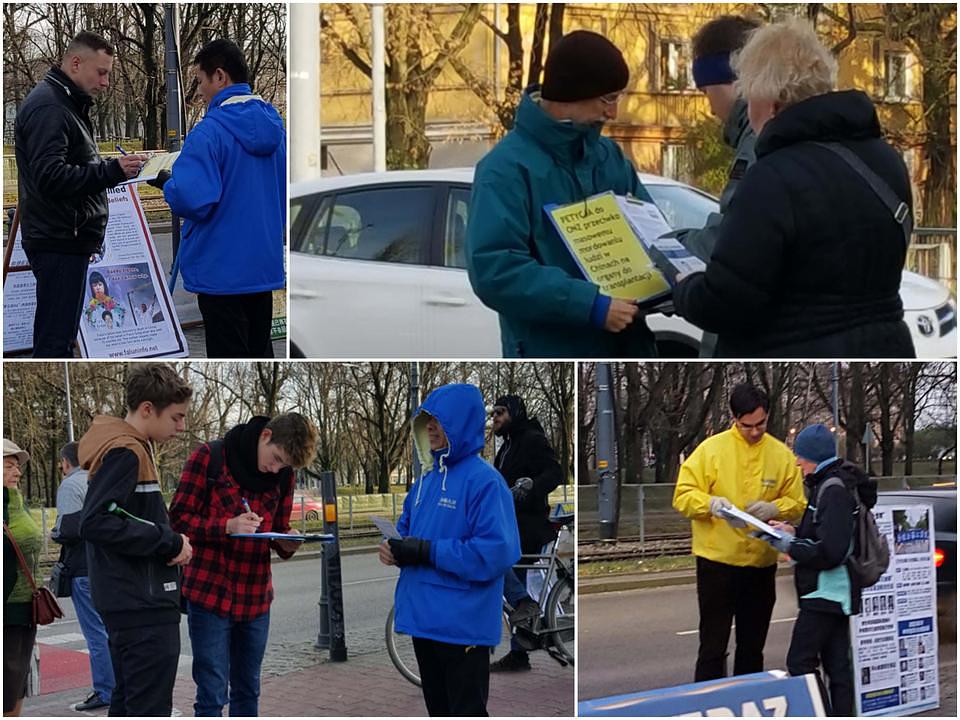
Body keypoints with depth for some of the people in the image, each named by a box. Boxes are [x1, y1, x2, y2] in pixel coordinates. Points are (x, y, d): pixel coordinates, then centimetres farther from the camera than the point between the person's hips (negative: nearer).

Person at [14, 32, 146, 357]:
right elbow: (50, 177, -25)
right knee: (55, 341, -11)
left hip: (69, 240, 11)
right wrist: (111, 171, -28)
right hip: (58, 242, -11)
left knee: (57, 336, 14)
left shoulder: (67, 104, 20)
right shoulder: (48, 108, -15)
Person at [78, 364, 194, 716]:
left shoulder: (129, 447, 14)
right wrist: (170, 542, -18)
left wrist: (171, 541, 5)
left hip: (128, 604, 10)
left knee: (127, 704, 16)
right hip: (144, 607, -10)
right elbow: (95, 523, -24)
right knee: (150, 710, -9)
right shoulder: (126, 452, -15)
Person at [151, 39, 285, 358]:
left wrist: (166, 183, -6)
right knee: (259, 350, 17)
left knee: (228, 355, 0)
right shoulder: (273, 126, 5)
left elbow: (192, 199, -25)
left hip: (221, 269, -7)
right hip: (265, 266, 7)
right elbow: (284, 192, 13)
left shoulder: (210, 132, -19)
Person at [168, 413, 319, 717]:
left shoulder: (283, 475, 7)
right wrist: (227, 526, -23)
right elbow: (179, 518, -8)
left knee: (247, 691, 12)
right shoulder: (209, 458, -8)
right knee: (212, 694, -5)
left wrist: (286, 543, -8)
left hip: (255, 598, 5)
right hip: (209, 594, -5)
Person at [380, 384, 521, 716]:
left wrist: (426, 552, -22)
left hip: (463, 626, -9)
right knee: (438, 710, 19)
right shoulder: (427, 480, 11)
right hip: (424, 620, 9)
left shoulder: (484, 480, -16)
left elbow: (497, 552, -25)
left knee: (467, 712, -1)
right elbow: (407, 529, 22)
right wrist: (394, 549, -4)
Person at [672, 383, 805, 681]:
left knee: (753, 646, 13)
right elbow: (683, 496, -5)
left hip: (762, 563, 3)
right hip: (716, 560, -3)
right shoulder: (711, 448, -4)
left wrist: (774, 508, -15)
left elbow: (797, 504, 5)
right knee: (713, 645, 0)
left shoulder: (782, 455, 3)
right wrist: (710, 503, -24)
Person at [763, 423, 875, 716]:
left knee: (799, 662, -10)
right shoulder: (828, 484, 12)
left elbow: (829, 551, -24)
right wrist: (793, 532, 9)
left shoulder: (834, 491, -18)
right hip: (832, 593, 10)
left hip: (826, 591, -10)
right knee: (836, 665, 11)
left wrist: (789, 546, -13)